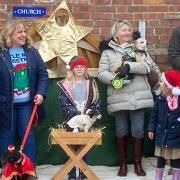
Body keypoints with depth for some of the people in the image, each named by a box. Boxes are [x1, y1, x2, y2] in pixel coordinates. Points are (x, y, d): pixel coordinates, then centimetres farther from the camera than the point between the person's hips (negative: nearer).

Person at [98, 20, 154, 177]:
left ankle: (138, 163, 16)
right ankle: (123, 164, 20)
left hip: (138, 97, 1)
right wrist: (115, 78, -19)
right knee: (121, 131, 7)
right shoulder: (108, 51, 7)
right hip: (119, 98, 0)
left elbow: (147, 66, -4)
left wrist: (129, 66, -18)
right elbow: (101, 74, 0)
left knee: (138, 130, 3)